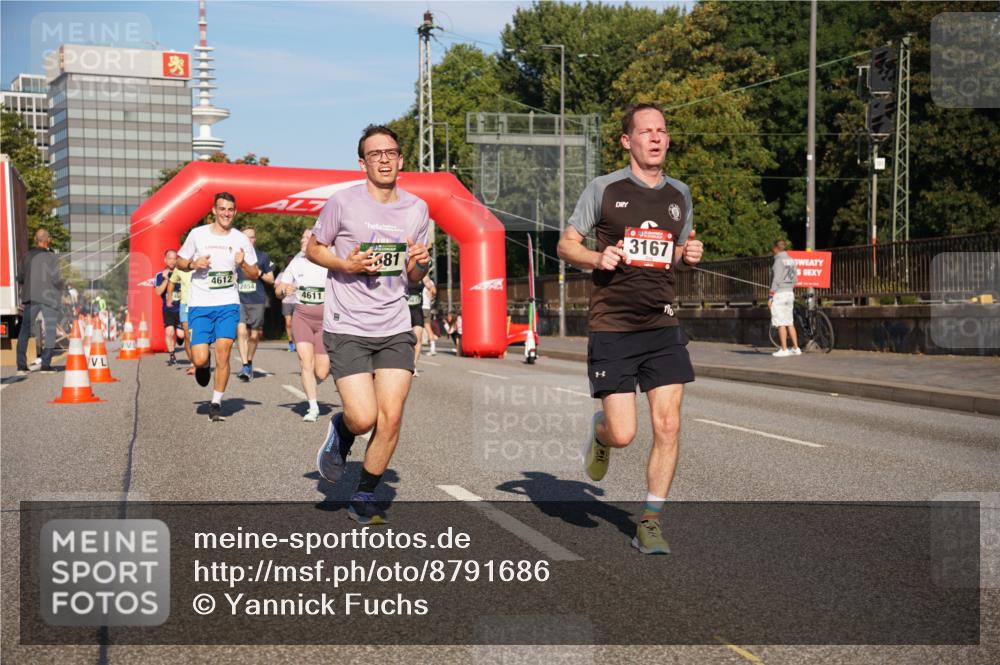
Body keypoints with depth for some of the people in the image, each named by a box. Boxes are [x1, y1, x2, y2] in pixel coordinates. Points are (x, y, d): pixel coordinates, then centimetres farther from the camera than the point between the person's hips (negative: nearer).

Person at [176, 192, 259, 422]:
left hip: (228, 304, 1)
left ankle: (216, 403, 5)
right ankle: (203, 365, 30)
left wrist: (242, 263, -11)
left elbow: (255, 275, 9)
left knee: (223, 353, -10)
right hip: (199, 304, 0)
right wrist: (194, 264, -9)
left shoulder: (241, 240, 4)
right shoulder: (197, 234, 2)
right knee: (200, 359, -8)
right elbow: (180, 261, 13)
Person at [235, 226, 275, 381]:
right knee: (241, 331, -16)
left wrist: (260, 274, -8)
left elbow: (271, 279, 11)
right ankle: (245, 367, -16)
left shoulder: (262, 256, 7)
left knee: (254, 335, 6)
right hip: (239, 300, 0)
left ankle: (249, 362, 28)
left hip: (257, 301, 0)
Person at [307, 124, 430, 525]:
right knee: (363, 419, -12)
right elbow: (313, 249, 6)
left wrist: (420, 264, -7)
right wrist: (346, 264, -12)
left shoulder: (416, 209, 7)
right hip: (347, 328, -3)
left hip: (395, 329, 4)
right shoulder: (343, 202, -5)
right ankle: (340, 431, 26)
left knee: (390, 420, -3)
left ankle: (364, 498, 17)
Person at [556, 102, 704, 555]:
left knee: (668, 425, -5)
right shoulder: (604, 189, -2)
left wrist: (689, 255, 0)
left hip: (662, 326, 4)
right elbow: (566, 245, 4)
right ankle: (599, 432, 32)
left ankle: (650, 522, 11)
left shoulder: (679, 194, 11)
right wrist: (597, 258, -16)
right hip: (612, 328, -4)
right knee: (623, 434, -7)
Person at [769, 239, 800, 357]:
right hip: (790, 293, 8)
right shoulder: (791, 260, 12)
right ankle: (796, 348, 13)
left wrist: (770, 297, -16)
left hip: (779, 293, -8)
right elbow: (795, 278, 16)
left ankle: (784, 350, -4)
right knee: (790, 323, 13)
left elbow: (776, 280, -18)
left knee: (781, 323, -4)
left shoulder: (779, 260, -14)